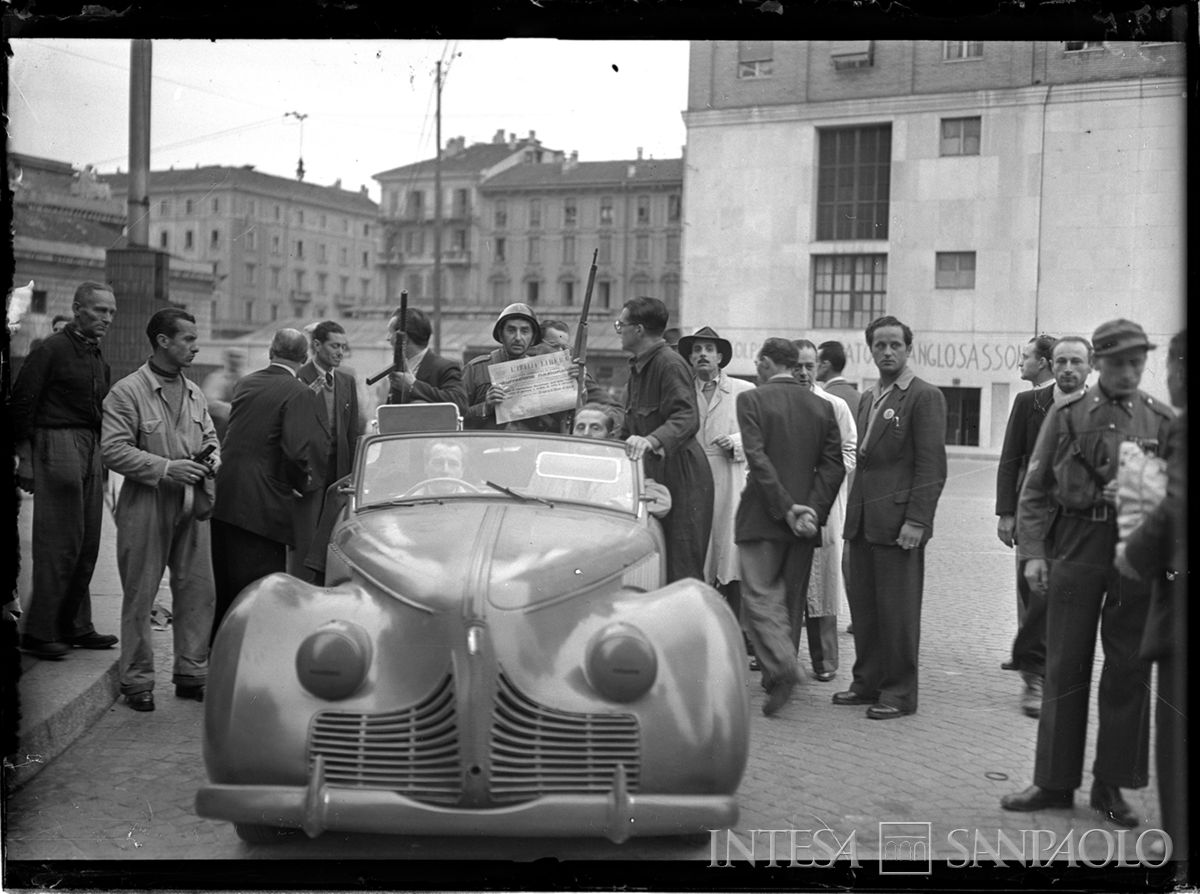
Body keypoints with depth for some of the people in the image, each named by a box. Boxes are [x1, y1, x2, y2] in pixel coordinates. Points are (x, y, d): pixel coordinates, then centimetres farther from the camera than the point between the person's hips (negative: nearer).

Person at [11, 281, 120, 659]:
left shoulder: (98, 359, 16)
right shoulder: (51, 350, -7)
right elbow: (22, 404, -9)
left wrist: (101, 459, 16)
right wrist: (25, 458, -13)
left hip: (91, 448, 8)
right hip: (57, 444, -8)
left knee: (87, 545, 8)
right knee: (60, 544, -8)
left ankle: (76, 626, 17)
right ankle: (38, 632, 0)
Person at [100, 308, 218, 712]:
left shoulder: (194, 393, 13)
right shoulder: (126, 392, -8)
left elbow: (209, 434, 25)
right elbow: (113, 450, -14)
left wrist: (213, 455, 1)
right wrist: (167, 469, -20)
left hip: (191, 506, 6)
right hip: (146, 508, -6)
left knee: (199, 591, 6)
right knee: (139, 596, 2)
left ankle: (192, 674, 19)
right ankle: (137, 680, 13)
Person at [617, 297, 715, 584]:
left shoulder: (671, 364, -13)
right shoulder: (638, 366, 18)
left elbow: (687, 418, -28)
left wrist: (651, 440, -43)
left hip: (681, 476, -9)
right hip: (652, 475, 9)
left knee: (682, 572, -8)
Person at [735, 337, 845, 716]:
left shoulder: (751, 400, -6)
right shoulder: (821, 407, 8)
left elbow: (757, 458, -16)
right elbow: (834, 465, 0)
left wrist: (786, 507, -14)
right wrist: (812, 510, -5)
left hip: (763, 515, -5)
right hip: (805, 517, 5)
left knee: (759, 597, -3)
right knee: (786, 598, 15)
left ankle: (782, 668, -21)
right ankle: (775, 672, 21)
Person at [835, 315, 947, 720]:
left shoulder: (924, 397, -7)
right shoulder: (868, 398, 18)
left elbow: (931, 465, -12)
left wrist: (916, 520, -18)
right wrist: (853, 510, 12)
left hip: (898, 520, -7)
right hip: (863, 519, 8)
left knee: (897, 610, -1)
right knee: (862, 603, 11)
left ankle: (899, 693, 10)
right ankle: (868, 682, 23)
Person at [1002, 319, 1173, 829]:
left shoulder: (1161, 420, 7)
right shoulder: (1066, 415, 5)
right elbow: (1035, 490, 4)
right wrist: (1033, 551, -4)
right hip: (1076, 547, 0)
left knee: (1128, 671, 5)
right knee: (1065, 667, 5)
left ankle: (1112, 786, 18)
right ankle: (1055, 781, 16)